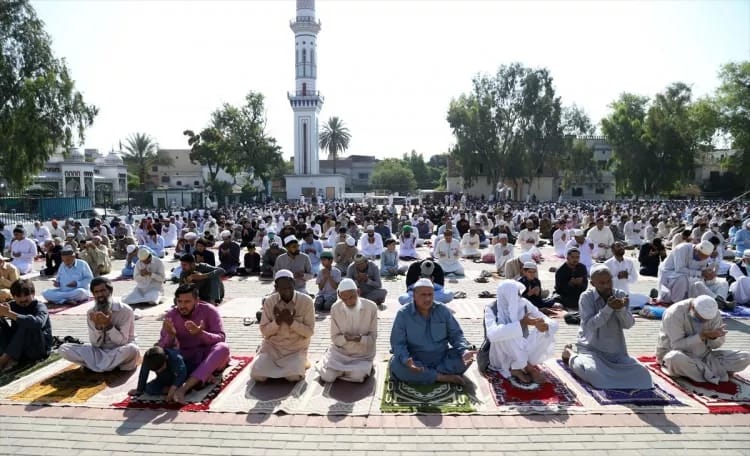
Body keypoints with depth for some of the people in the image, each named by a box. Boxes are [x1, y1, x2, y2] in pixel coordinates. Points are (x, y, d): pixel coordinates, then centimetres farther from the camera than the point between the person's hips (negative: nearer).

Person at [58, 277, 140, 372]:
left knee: (132, 349, -39)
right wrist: (97, 326, -23)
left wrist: (108, 325, -29)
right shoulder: (91, 313, -1)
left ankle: (95, 363, -12)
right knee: (64, 348, -12)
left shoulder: (125, 310, -14)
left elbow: (122, 342, -17)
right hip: (100, 352, 4)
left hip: (121, 352, -4)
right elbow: (95, 344, -6)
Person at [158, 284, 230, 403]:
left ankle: (184, 387, -45)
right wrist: (170, 335, -28)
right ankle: (203, 376, -30)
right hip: (187, 359, 2)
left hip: (210, 357, -2)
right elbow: (163, 347, -5)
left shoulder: (209, 310, -10)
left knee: (223, 347, -35)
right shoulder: (171, 316, -3)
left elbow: (221, 338, -17)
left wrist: (200, 333, -35)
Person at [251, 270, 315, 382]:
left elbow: (309, 332, -11)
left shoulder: (306, 301, -12)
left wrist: (291, 321, -24)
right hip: (272, 347, 2)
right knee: (257, 375, -17)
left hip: (296, 349, -2)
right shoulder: (269, 301, -6)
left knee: (294, 376, -25)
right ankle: (275, 365, 15)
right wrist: (277, 321, -23)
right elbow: (264, 331, -4)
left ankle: (298, 362, 10)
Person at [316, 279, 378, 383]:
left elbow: (373, 336, -9)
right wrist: (345, 338, -28)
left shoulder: (371, 307, -16)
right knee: (327, 376, -15)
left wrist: (360, 339, -30)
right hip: (340, 351, 2)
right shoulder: (335, 308, -12)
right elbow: (335, 338, -5)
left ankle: (364, 367, 11)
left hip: (362, 354, -1)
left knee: (357, 376, -24)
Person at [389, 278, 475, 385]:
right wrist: (406, 360, -32)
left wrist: (464, 351, -18)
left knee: (465, 358, -20)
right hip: (416, 361, -2)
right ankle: (442, 377, -22)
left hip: (442, 359, 2)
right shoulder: (403, 314, -7)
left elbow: (456, 334, 4)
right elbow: (398, 343, -10)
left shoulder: (443, 310, 1)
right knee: (396, 366, -32)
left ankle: (425, 374, -23)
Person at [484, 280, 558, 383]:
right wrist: (521, 323, -39)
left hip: (523, 351, 4)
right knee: (505, 333, -33)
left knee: (547, 332, -16)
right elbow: (492, 334, -39)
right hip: (502, 357, -4)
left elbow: (553, 324, -8)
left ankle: (517, 368, -12)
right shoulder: (492, 309, -18)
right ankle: (530, 369, -14)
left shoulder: (524, 304, -7)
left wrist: (545, 326, -33)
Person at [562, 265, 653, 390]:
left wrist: (621, 309, -28)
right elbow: (589, 325, -21)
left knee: (642, 373, -11)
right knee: (594, 372, -31)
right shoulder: (587, 297, -11)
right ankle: (571, 356, 7)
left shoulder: (620, 295, 0)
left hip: (616, 351, 5)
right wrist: (609, 308, -29)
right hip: (592, 349, -4)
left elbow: (629, 324, -8)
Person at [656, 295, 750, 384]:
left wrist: (714, 337, -22)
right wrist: (702, 336, -32)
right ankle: (720, 373, -20)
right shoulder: (675, 313, -22)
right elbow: (677, 346, -25)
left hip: (704, 357, 5)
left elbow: (716, 344, 1)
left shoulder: (715, 314, -5)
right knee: (676, 358, -42)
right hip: (675, 355, -5)